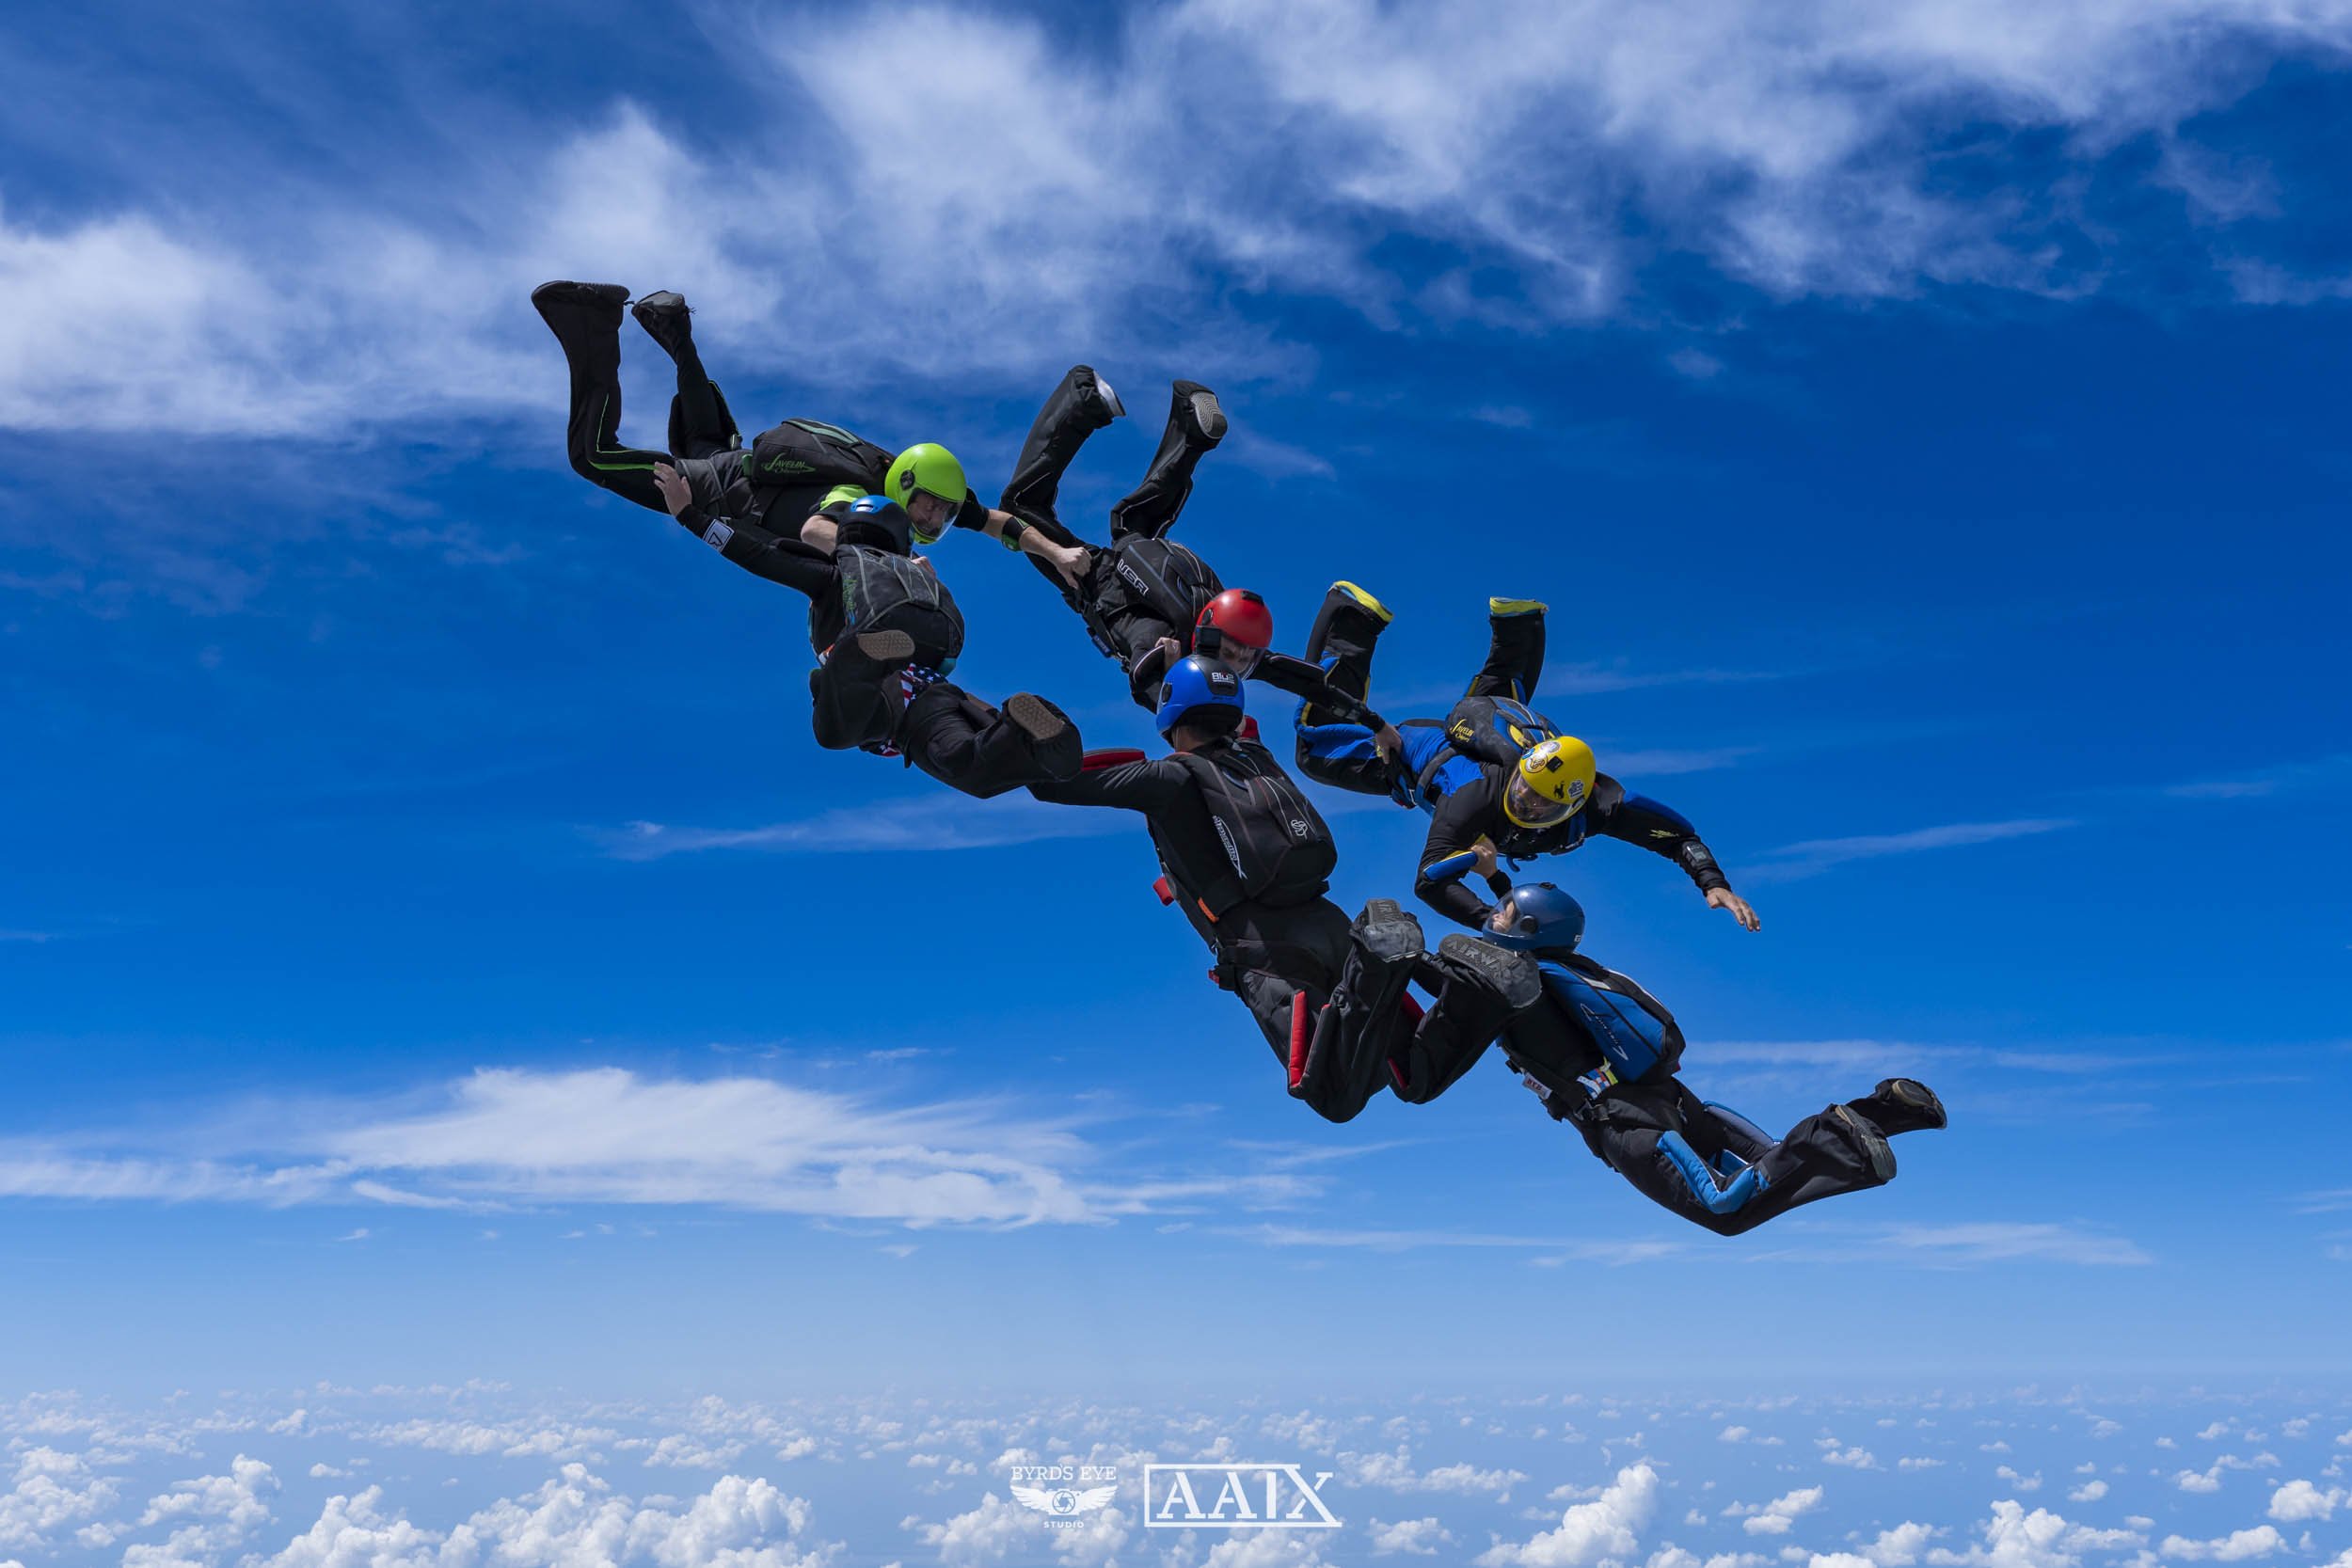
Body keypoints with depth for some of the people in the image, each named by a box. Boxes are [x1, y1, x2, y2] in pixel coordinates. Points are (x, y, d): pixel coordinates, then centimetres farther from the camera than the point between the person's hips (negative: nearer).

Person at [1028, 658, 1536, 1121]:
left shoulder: (1169, 777, 3)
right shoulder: (1255, 755, 22)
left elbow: (1050, 781, 2)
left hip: (1270, 954, -6)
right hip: (1335, 929, 6)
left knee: (1337, 1101, -19)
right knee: (1420, 1080, 9)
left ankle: (1375, 969, -35)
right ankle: (1470, 978, -17)